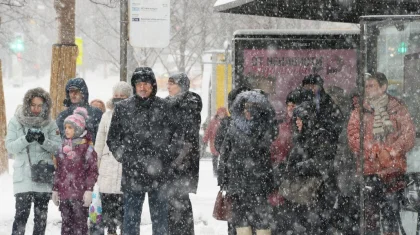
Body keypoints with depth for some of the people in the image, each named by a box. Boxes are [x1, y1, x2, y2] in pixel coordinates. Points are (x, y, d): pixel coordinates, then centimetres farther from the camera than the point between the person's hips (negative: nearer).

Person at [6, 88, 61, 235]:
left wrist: (44, 141, -19)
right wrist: (26, 139, -20)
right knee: (21, 213, -12)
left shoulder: (50, 123, 4)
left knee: (41, 215, 9)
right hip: (23, 177, -2)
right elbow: (10, 147, -4)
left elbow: (58, 147, -1)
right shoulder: (16, 121, 1)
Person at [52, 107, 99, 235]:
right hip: (64, 193, 6)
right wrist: (55, 189, 14)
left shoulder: (86, 148, -6)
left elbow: (92, 171, -8)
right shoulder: (63, 147, 12)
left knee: (80, 224, -3)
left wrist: (89, 190, -14)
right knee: (66, 223, 10)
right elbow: (59, 170, 16)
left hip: (80, 194, -6)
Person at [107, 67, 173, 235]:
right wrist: (123, 157, 3)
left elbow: (171, 136, 13)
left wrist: (166, 158, 6)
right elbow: (112, 139, 11)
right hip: (132, 172, 0)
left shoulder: (164, 107, 3)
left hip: (159, 172, 0)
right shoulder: (122, 108, 4)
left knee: (160, 217, 6)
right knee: (131, 216, 2)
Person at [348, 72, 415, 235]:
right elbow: (353, 136, 0)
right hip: (369, 169, 1)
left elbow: (409, 135, 2)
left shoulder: (398, 108, 7)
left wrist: (390, 152, -10)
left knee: (391, 210, -4)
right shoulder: (360, 112, 11)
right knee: (370, 212, -1)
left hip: (393, 168, -1)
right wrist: (373, 152, -12)